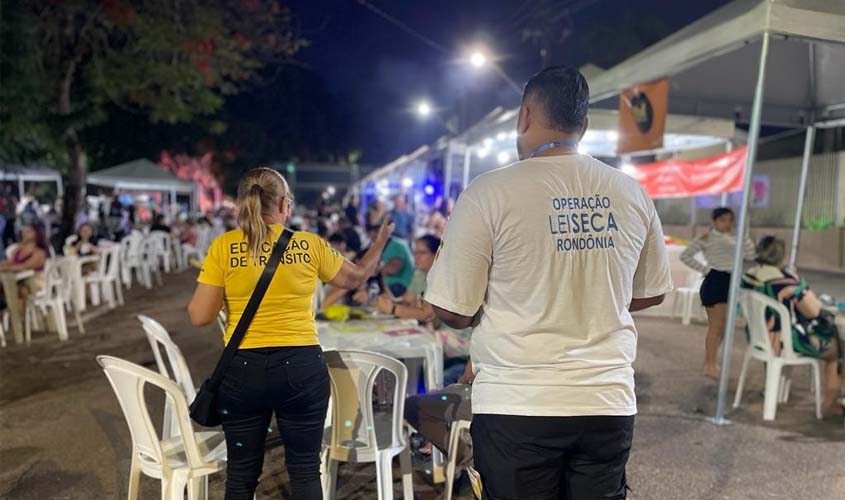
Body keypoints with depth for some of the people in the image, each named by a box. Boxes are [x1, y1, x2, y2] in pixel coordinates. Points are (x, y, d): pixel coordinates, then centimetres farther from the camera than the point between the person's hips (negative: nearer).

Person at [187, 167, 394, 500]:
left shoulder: (223, 246, -3)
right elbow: (355, 278, 14)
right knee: (305, 470, 13)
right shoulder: (309, 245, -1)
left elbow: (200, 316, -3)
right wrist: (380, 242, 30)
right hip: (301, 367, 0)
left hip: (243, 369, 1)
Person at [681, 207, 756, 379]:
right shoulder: (706, 238, -6)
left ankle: (711, 361, 24)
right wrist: (704, 268, -12)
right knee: (716, 326, -5)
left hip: (730, 281, 7)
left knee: (723, 326, 12)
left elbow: (750, 255, 1)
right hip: (714, 281, -7)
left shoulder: (733, 239, 12)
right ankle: (710, 365, 4)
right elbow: (685, 256, -11)